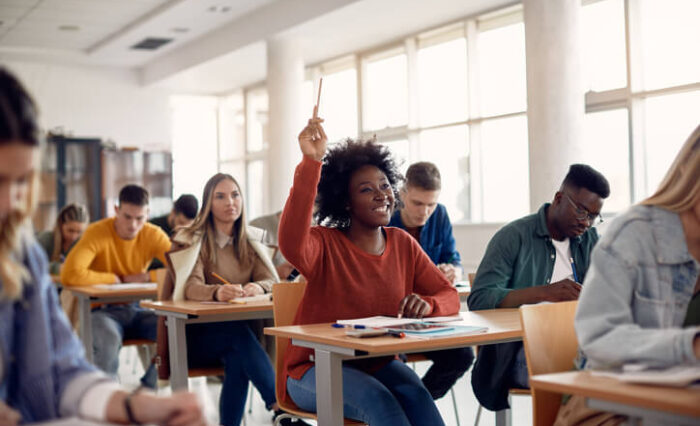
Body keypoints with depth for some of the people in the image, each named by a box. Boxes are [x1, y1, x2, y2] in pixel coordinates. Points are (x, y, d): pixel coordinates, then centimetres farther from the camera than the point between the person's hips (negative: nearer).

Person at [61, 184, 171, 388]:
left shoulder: (153, 235, -2)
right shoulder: (97, 233, -14)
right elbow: (69, 275, -28)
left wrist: (146, 276, -17)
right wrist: (114, 278, -17)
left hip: (135, 309, 4)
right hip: (101, 310, -4)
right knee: (110, 339, -38)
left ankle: (147, 389, -2)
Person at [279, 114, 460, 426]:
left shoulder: (403, 244, 5)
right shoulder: (325, 244, -10)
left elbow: (449, 296, 5)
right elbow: (292, 246, -35)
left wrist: (428, 305, -20)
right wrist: (311, 163, -40)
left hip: (377, 365, 4)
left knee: (415, 392, -28)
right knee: (377, 398, -31)